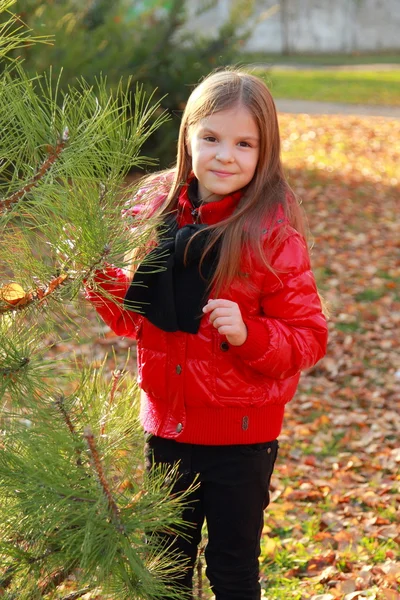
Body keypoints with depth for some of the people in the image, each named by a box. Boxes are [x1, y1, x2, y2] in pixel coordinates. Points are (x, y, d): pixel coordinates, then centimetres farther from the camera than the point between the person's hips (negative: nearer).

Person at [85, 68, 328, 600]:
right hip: (167, 421, 5)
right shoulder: (157, 211, -1)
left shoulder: (274, 235, -15)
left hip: (240, 434, -4)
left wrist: (248, 334, -29)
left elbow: (309, 337, -13)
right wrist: (103, 281, -9)